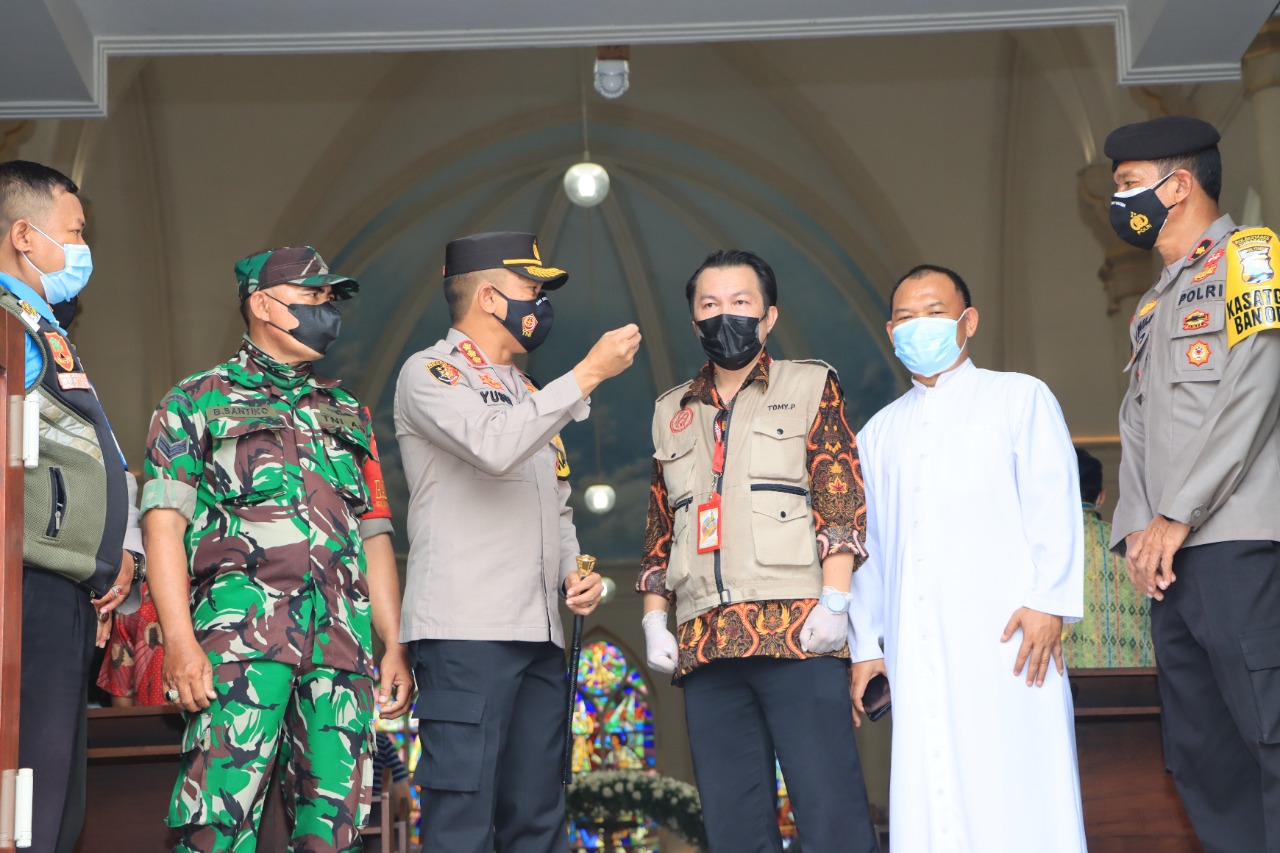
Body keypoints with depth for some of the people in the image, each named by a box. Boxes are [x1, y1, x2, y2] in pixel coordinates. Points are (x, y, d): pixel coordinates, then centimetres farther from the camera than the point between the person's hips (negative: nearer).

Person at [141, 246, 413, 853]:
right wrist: (179, 639, -12)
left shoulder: (349, 414, 26)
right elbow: (164, 519, 1)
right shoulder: (198, 400, 11)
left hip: (342, 643, 5)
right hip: (241, 631, -4)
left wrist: (395, 645, 13)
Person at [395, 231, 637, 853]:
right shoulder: (430, 374, -1)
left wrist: (573, 572, 9)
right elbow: (495, 447, -20)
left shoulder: (527, 392, 23)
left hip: (540, 634, 8)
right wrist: (588, 373, -15)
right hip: (466, 633, -8)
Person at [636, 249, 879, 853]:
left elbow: (841, 500, 0)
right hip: (704, 643, 4)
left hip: (798, 635, -4)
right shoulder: (672, 412, 22)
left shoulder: (810, 386, 9)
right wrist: (654, 618, 11)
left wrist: (834, 599, -11)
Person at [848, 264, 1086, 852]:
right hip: (915, 643, 4)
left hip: (1004, 631, -3)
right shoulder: (878, 432, 24)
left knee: (1017, 791, -10)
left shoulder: (1018, 397, 13)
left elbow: (1053, 503, 2)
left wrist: (1048, 603, -10)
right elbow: (868, 544, 22)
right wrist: (864, 646, 14)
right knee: (928, 793, -4)